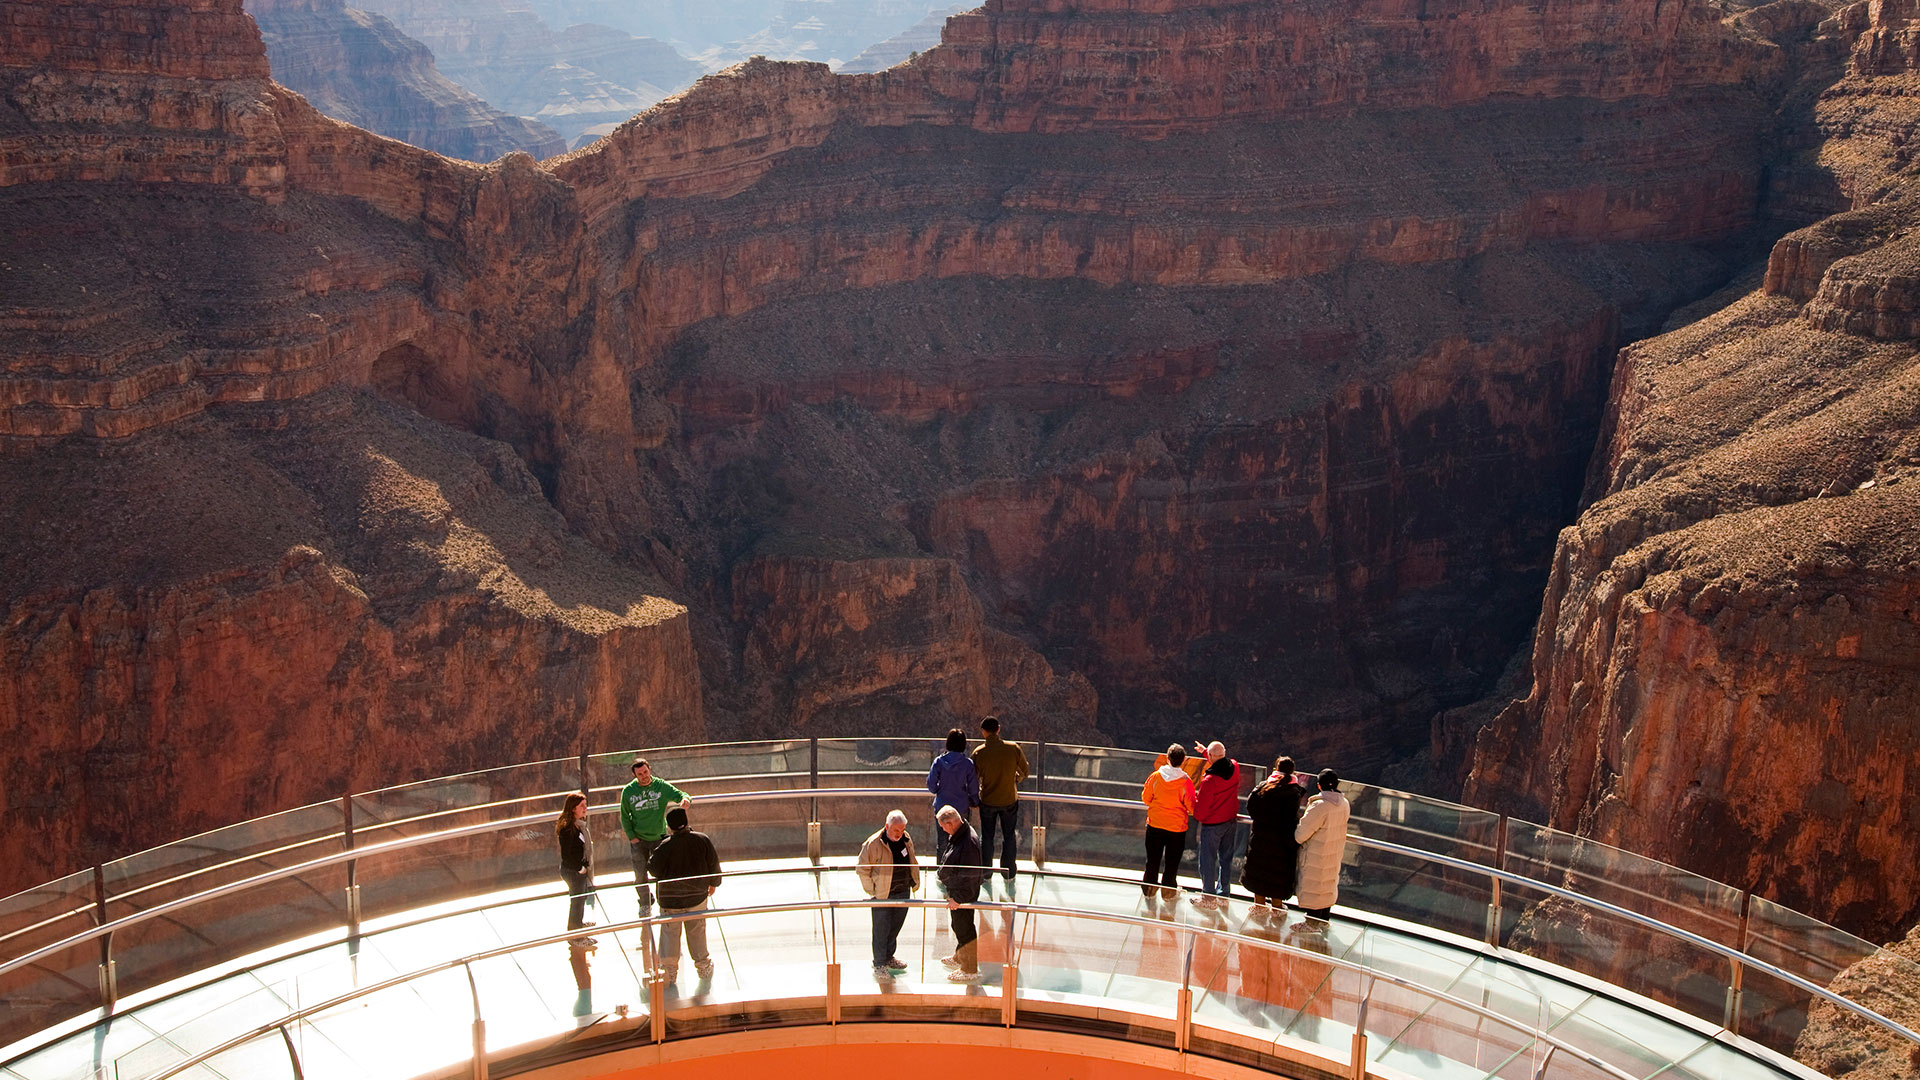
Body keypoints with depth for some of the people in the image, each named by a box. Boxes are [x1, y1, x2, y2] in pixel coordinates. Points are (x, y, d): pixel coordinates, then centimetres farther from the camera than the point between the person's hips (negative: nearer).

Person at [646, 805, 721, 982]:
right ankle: (703, 965, 26)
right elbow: (713, 864, 1)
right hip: (697, 895, 2)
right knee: (697, 931, 16)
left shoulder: (666, 846, -18)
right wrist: (714, 883, 18)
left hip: (670, 897, -2)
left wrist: (650, 858, 8)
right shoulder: (702, 840, -9)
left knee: (670, 932, 11)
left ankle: (669, 969, 12)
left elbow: (653, 869, -13)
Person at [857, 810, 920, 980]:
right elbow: (861, 869, -11)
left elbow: (913, 863, 17)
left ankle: (888, 957, 36)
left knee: (895, 927, 18)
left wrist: (915, 882, 12)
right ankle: (879, 966, 13)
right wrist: (872, 890, -11)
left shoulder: (907, 840, 1)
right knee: (881, 930, 1)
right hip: (882, 895, -6)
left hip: (903, 892, 6)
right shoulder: (874, 844, -18)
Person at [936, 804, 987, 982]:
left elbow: (970, 874, -29)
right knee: (959, 926, 26)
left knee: (964, 930, 4)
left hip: (964, 894, -10)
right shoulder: (959, 833, 1)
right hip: (956, 890, 10)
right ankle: (959, 958, 46)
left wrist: (957, 898, -24)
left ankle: (969, 970, 18)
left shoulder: (968, 842, -31)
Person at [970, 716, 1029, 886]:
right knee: (1009, 836, 16)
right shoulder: (1013, 749, -14)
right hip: (1009, 800, 0)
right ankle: (1008, 873, 25)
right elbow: (1024, 772, -2)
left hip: (987, 802, 0)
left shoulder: (978, 753, -16)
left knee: (986, 837, 16)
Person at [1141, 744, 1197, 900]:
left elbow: (1145, 798, -1)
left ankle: (1148, 890, 29)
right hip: (1177, 827, -2)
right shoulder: (1186, 782, -18)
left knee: (1153, 859, 17)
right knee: (1172, 861, 16)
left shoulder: (1155, 776, -12)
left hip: (1155, 824, 2)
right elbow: (1191, 807, -12)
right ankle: (1168, 889, 27)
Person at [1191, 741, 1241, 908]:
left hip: (1212, 825, -6)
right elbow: (1222, 764, 18)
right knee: (1226, 859, 16)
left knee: (1208, 860, 9)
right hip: (1231, 821, 6)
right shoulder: (1234, 767, -10)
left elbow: (1201, 811, -17)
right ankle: (1223, 895, 26)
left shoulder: (1209, 780, -27)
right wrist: (1205, 752, 28)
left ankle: (1209, 897, 19)